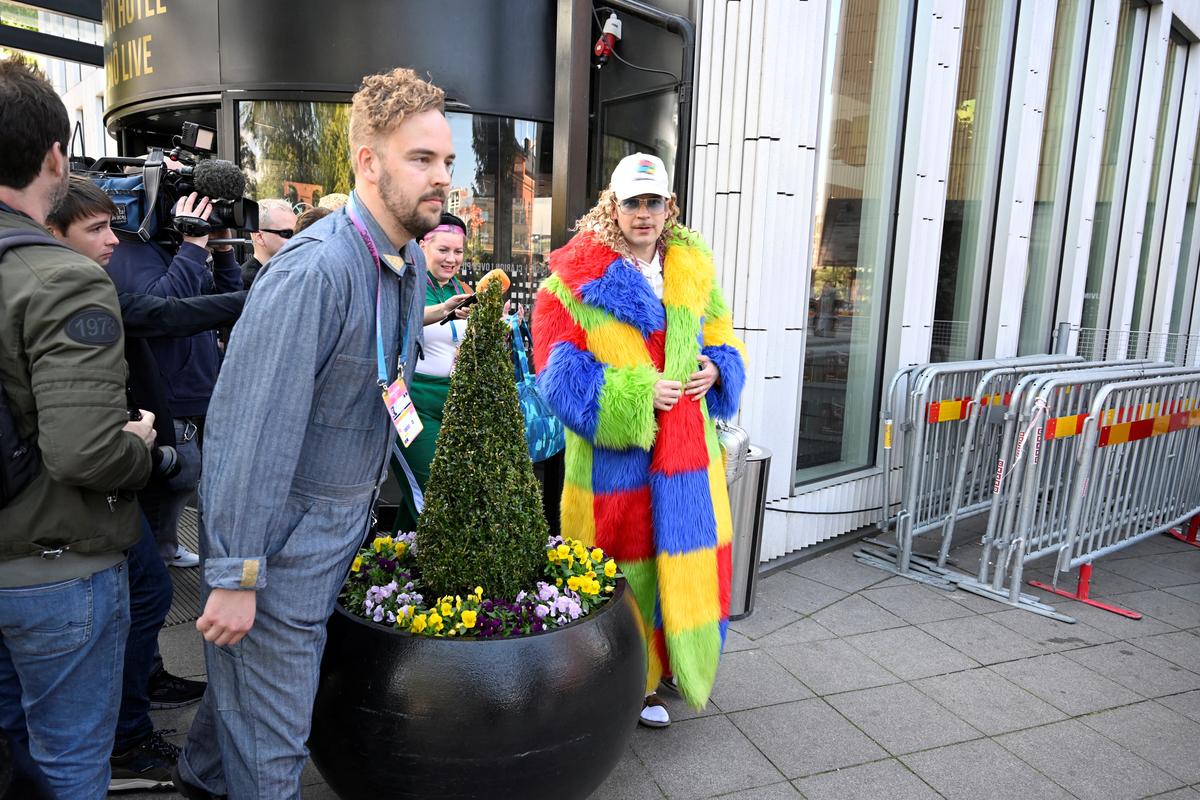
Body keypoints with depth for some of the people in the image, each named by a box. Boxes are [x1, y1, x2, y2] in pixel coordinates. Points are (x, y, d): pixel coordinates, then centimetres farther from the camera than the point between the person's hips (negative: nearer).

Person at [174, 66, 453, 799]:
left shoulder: (411, 260, 2)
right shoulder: (314, 272, -26)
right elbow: (254, 428, -26)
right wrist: (236, 576, -21)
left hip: (348, 518, 8)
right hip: (285, 536, -8)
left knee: (253, 675, 29)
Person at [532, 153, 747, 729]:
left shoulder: (694, 270, 10)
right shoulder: (578, 276, -7)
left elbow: (721, 336, 22)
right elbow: (557, 367, -13)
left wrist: (714, 368, -1)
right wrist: (637, 393, -18)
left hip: (685, 452, 5)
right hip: (612, 455, -5)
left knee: (684, 565, 12)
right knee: (615, 573, 6)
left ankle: (649, 680, 36)